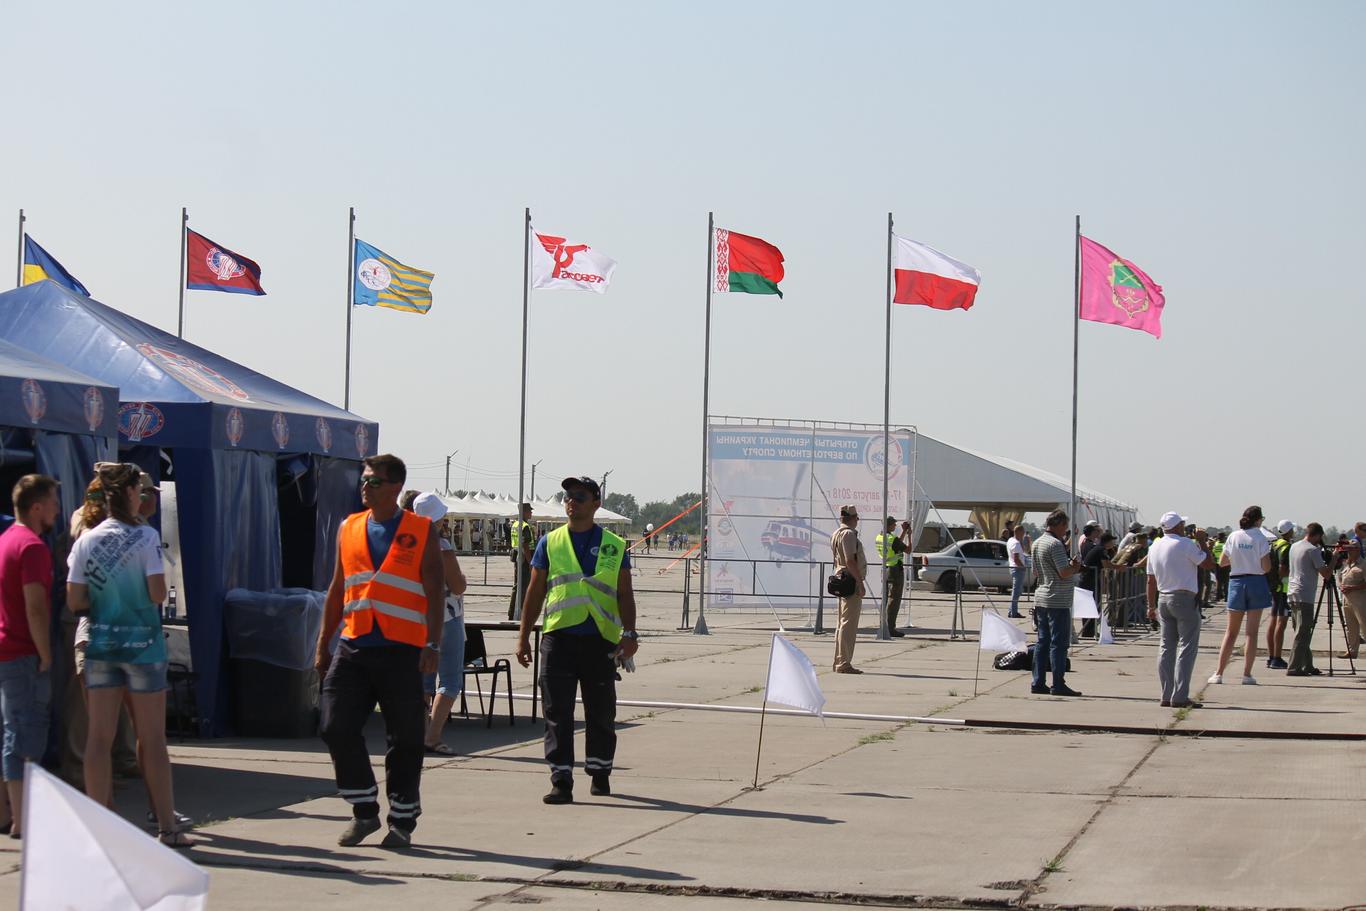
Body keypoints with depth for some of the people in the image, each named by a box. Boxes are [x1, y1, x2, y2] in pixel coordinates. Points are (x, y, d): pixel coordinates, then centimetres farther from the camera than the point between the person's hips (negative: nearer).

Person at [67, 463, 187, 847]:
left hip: (100, 642, 3)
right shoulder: (146, 537, -9)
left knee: (99, 737, 4)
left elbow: (75, 601, -1)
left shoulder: (86, 541, 1)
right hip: (142, 642, -3)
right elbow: (158, 594, -14)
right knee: (152, 738, 3)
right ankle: (167, 826, 6)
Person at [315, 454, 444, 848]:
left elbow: (434, 591, -1)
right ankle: (364, 811, 9)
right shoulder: (349, 529, 13)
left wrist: (433, 645, -11)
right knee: (337, 727, -6)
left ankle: (402, 820, 14)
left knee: (406, 738, 2)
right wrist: (323, 646, 15)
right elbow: (337, 589, 18)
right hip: (354, 647, 3)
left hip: (402, 651, -3)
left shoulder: (421, 531, 2)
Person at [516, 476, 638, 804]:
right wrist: (524, 636, 7)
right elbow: (535, 592, 12)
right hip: (558, 635, 0)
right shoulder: (550, 543, 10)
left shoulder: (614, 546, 9)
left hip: (600, 639, 0)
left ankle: (600, 773, 25)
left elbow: (624, 595, 8)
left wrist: (629, 633, -4)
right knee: (558, 712, -4)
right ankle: (561, 781, -2)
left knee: (601, 711, 8)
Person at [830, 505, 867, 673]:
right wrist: (860, 583, -20)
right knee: (849, 624, -10)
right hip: (851, 582, -11)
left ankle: (839, 662, 20)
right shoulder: (849, 534, -13)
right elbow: (850, 561, -21)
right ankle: (844, 663, -11)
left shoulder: (836, 534, 17)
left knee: (842, 623, 15)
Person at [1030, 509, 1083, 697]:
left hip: (1041, 597, 9)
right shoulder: (1055, 544, -16)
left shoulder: (1037, 543, 13)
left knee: (1043, 642, 12)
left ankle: (1038, 683, 12)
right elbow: (1064, 573, -22)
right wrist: (1075, 567, 0)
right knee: (1059, 643, -5)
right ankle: (1058, 685, -5)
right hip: (1058, 601, -9)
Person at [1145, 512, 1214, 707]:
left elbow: (1151, 580, 14)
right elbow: (1208, 564, -8)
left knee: (1166, 647, 9)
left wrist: (1151, 606, 19)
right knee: (1187, 647, -5)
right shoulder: (1185, 544, -11)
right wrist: (1203, 544, 5)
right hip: (1184, 598, -7)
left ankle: (1166, 695, 7)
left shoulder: (1155, 547, 11)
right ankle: (1180, 697, -12)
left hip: (1163, 599, 7)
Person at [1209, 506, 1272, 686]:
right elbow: (1266, 567, -11)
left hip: (1236, 582, 3)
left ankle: (1219, 673, 6)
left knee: (1231, 632, 10)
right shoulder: (1260, 538, -8)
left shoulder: (1233, 537, 1)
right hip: (1256, 582, -3)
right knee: (1252, 632, 1)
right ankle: (1247, 674, -2)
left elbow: (1223, 562, 6)